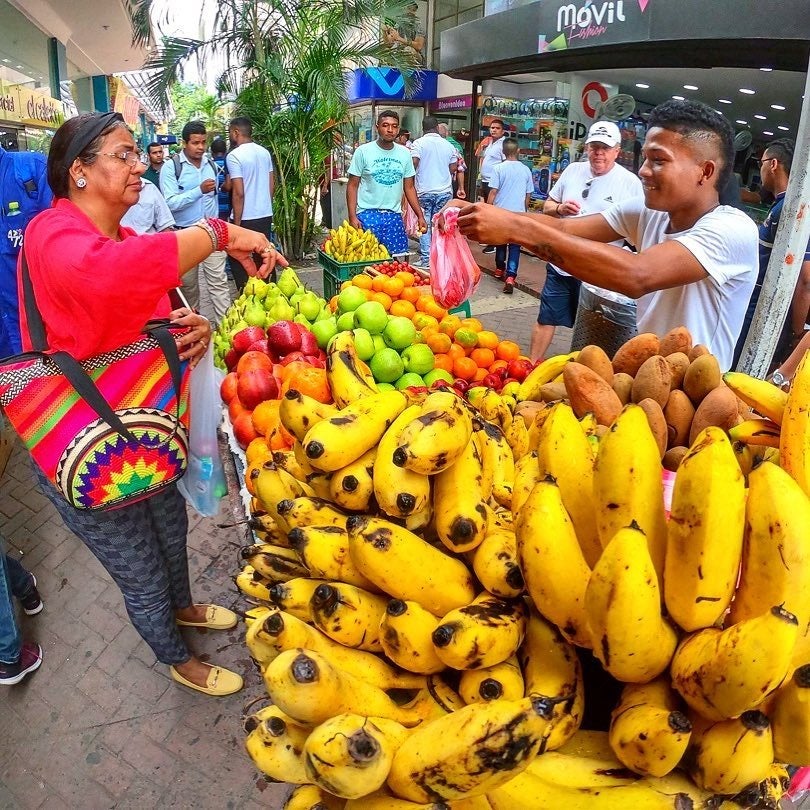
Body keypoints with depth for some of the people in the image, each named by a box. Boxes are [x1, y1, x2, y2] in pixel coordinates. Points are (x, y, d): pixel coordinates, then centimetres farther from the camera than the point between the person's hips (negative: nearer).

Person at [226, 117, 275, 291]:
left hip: (246, 218, -7)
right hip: (266, 215, 7)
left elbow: (238, 193, -17)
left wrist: (237, 223, -13)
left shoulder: (234, 156, -13)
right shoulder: (264, 152, 7)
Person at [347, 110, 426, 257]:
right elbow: (352, 186, -1)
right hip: (368, 215, -3)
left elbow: (409, 188, 13)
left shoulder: (404, 154, 8)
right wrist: (352, 217, -11)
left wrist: (420, 215, 5)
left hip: (394, 216, 3)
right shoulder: (363, 151, -3)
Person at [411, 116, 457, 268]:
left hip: (425, 191, -3)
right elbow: (453, 168, 9)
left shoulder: (419, 143, -4)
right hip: (445, 191, 3)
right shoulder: (448, 145, 7)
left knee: (424, 225, 4)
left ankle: (426, 260, 0)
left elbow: (413, 164, -13)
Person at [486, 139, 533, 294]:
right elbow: (528, 194, 12)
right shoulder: (526, 170, 5)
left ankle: (500, 270, 32)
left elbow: (493, 192, -8)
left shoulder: (499, 168, -5)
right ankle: (510, 277, -15)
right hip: (519, 213, 1)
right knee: (515, 246, -1)